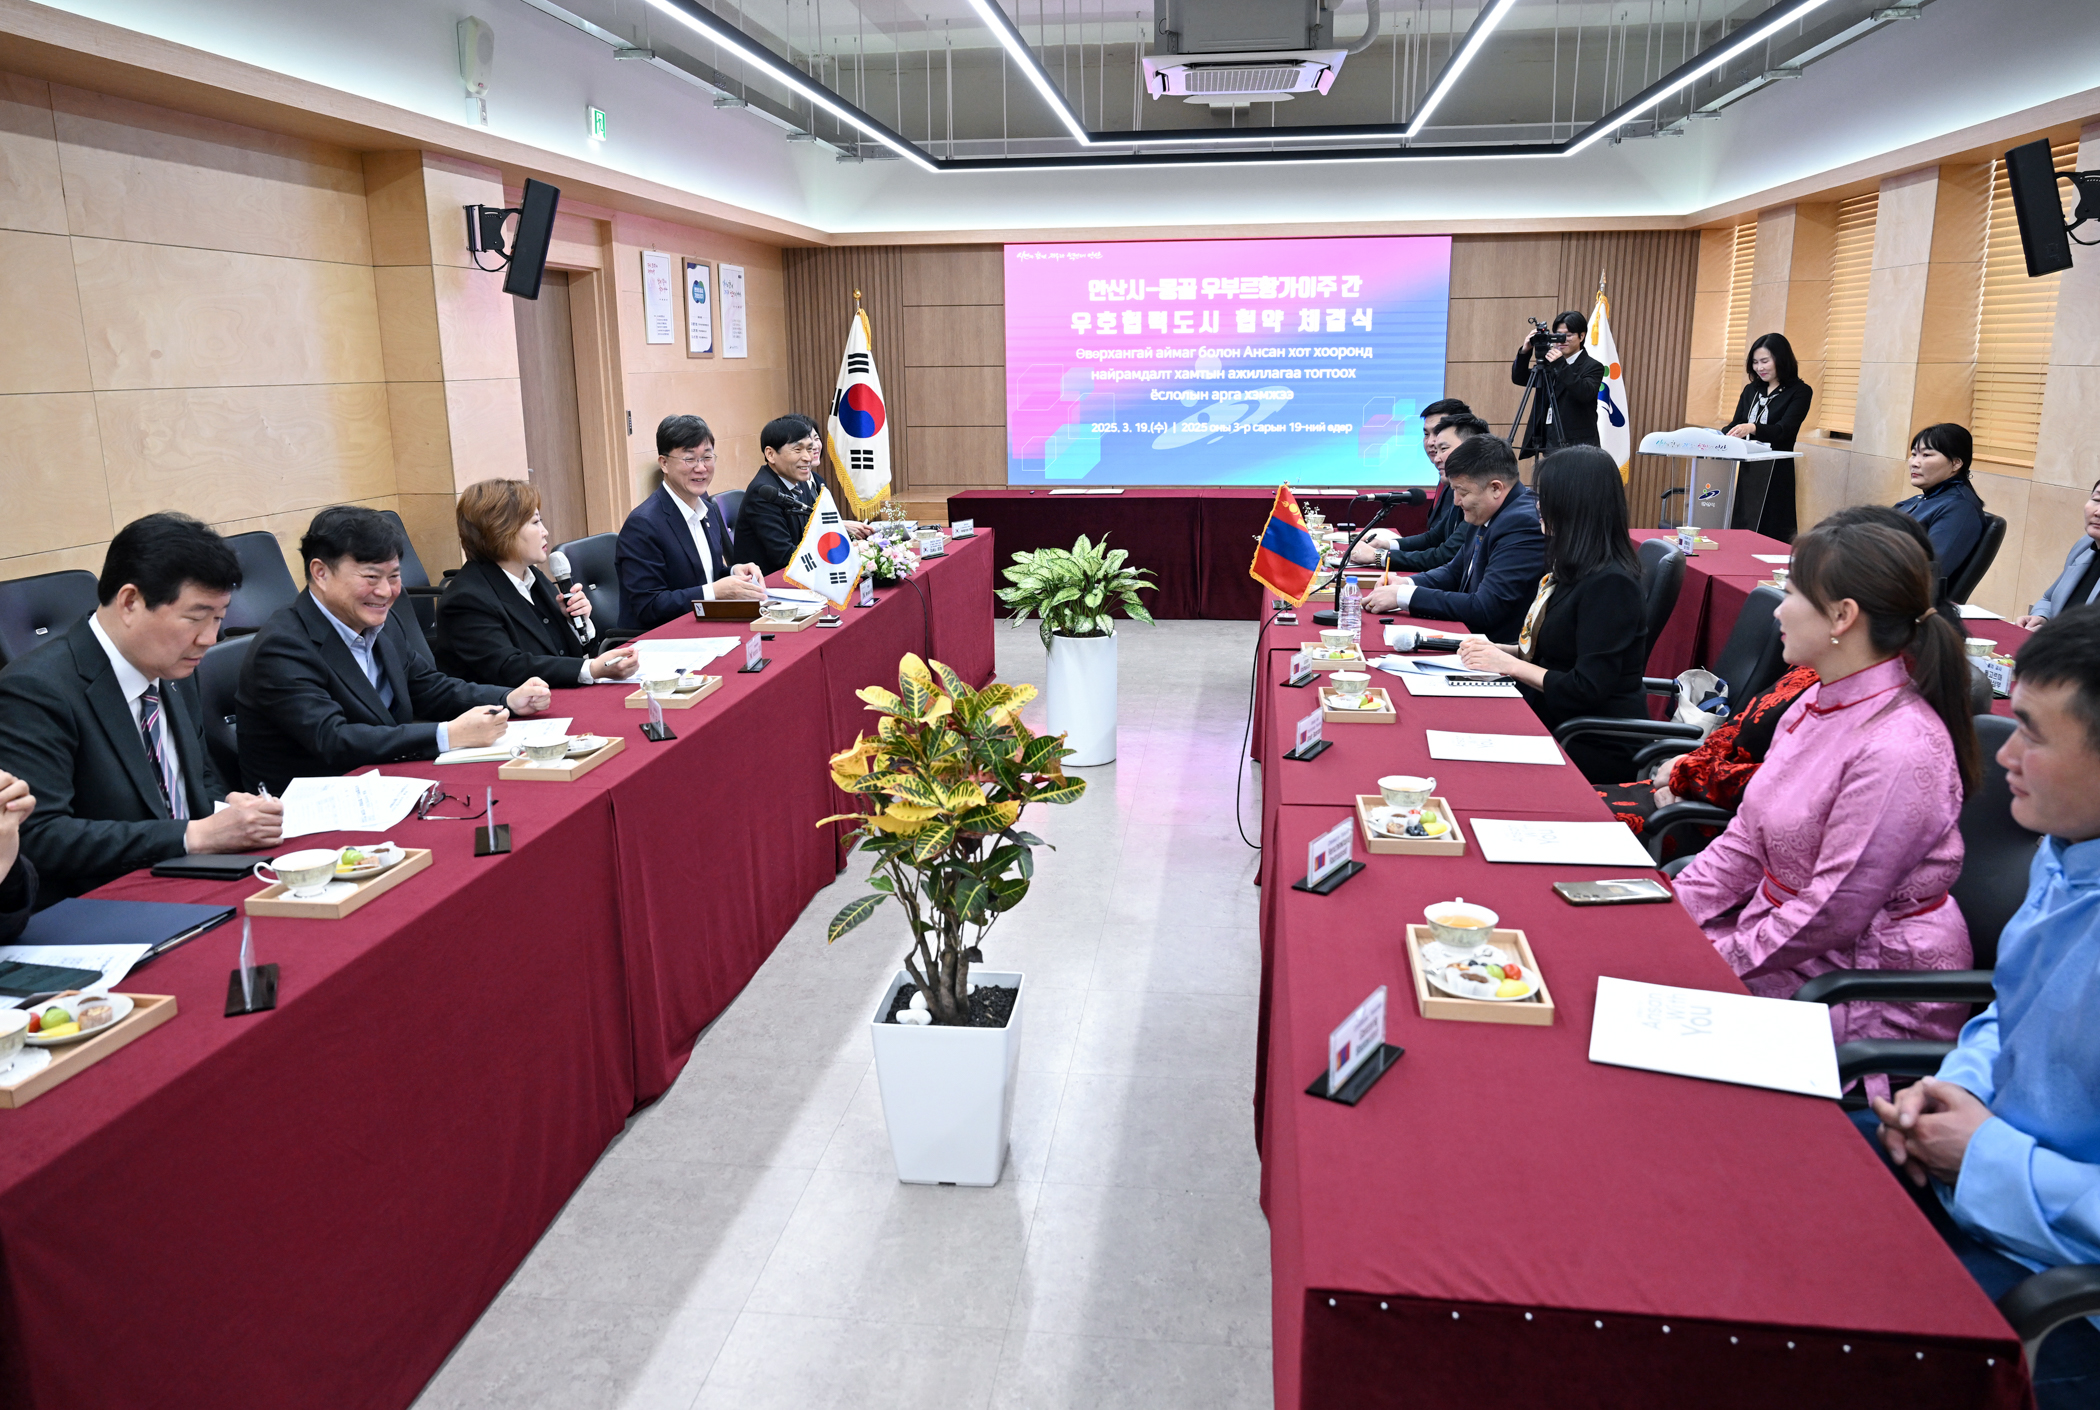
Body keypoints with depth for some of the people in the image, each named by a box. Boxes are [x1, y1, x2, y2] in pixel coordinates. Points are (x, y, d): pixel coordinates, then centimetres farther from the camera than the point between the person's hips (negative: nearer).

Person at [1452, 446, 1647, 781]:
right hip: (1553, 720, 9)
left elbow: (1588, 689, -22)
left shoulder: (1610, 583, -19)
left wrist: (1510, 664, -15)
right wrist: (1499, 650, 4)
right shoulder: (1573, 568, 11)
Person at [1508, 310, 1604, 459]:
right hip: (1549, 442, 6)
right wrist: (1524, 352, -6)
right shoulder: (1550, 364, 15)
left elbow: (1586, 393, -20)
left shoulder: (1593, 367, -3)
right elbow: (1519, 379, 10)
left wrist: (1561, 366, -26)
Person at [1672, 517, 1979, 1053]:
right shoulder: (1820, 701, 3)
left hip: (1876, 993, -8)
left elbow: (1832, 913, -23)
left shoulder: (1898, 751, -26)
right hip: (1784, 928, 8)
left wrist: (1720, 962, -16)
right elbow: (1748, 838, 8)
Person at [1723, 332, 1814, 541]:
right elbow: (1736, 425, 11)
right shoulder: (1751, 390, 15)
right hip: (1747, 471, 6)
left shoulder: (1799, 391, -4)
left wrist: (1752, 428, -36)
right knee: (1741, 529, 6)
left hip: (1775, 475, -6)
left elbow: (1785, 429, -17)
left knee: (1771, 536, -6)